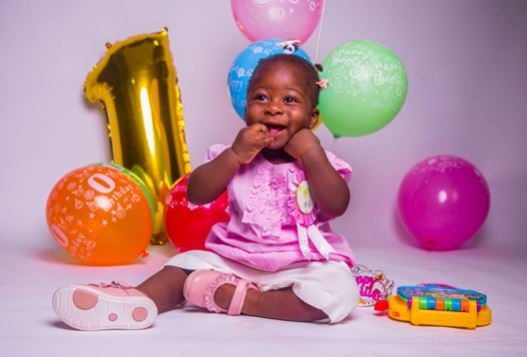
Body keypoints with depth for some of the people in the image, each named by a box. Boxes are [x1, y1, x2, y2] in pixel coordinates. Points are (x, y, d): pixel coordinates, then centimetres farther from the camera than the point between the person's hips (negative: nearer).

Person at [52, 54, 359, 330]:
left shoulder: (316, 160, -2)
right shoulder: (237, 155, 3)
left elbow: (337, 206, -17)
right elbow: (196, 194, -8)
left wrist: (312, 156, -21)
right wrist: (234, 155, -19)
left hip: (302, 266, -3)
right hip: (235, 259, 3)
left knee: (338, 290, -30)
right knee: (189, 264, -13)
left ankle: (241, 298, -28)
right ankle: (134, 299, -38)